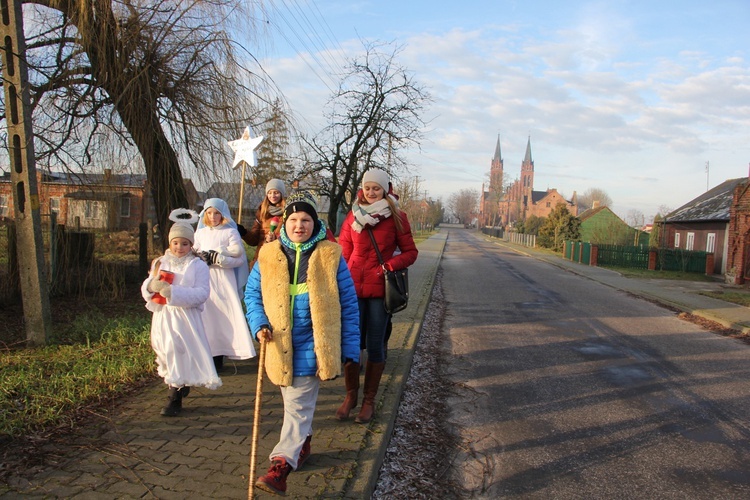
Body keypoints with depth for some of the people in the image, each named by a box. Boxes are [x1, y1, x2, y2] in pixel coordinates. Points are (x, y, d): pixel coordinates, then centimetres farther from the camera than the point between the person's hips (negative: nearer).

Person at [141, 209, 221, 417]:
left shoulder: (198, 265, -5)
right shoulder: (160, 262, 10)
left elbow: (202, 293, -15)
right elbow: (145, 289, 9)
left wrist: (173, 292, -24)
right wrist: (152, 285, -15)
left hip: (184, 317, -5)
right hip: (162, 316, 5)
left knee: (180, 355, -6)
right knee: (166, 354, 13)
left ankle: (174, 399, 4)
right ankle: (181, 386, 36)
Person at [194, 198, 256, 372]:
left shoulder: (231, 232, 3)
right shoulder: (201, 232, 15)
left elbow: (239, 258, -5)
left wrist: (217, 258, -11)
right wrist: (203, 257, -11)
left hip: (224, 281, -3)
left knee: (222, 315, -6)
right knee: (206, 316, -3)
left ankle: (218, 357, 0)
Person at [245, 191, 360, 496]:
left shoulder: (330, 255, -6)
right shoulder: (268, 255, 1)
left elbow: (348, 304, -2)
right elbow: (252, 293, 11)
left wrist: (350, 347, -3)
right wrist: (259, 325, -7)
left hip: (312, 346, -3)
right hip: (280, 345, 4)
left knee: (298, 405, -6)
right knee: (298, 402, 20)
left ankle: (281, 466, -4)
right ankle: (304, 441, 42)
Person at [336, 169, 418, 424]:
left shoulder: (396, 217, 0)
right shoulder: (353, 216, 7)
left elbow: (410, 252, 2)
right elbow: (344, 251, 12)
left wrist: (390, 266, -14)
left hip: (380, 289, -2)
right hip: (353, 287, 2)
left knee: (375, 345, 4)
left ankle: (369, 400, 22)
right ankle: (351, 395, 24)